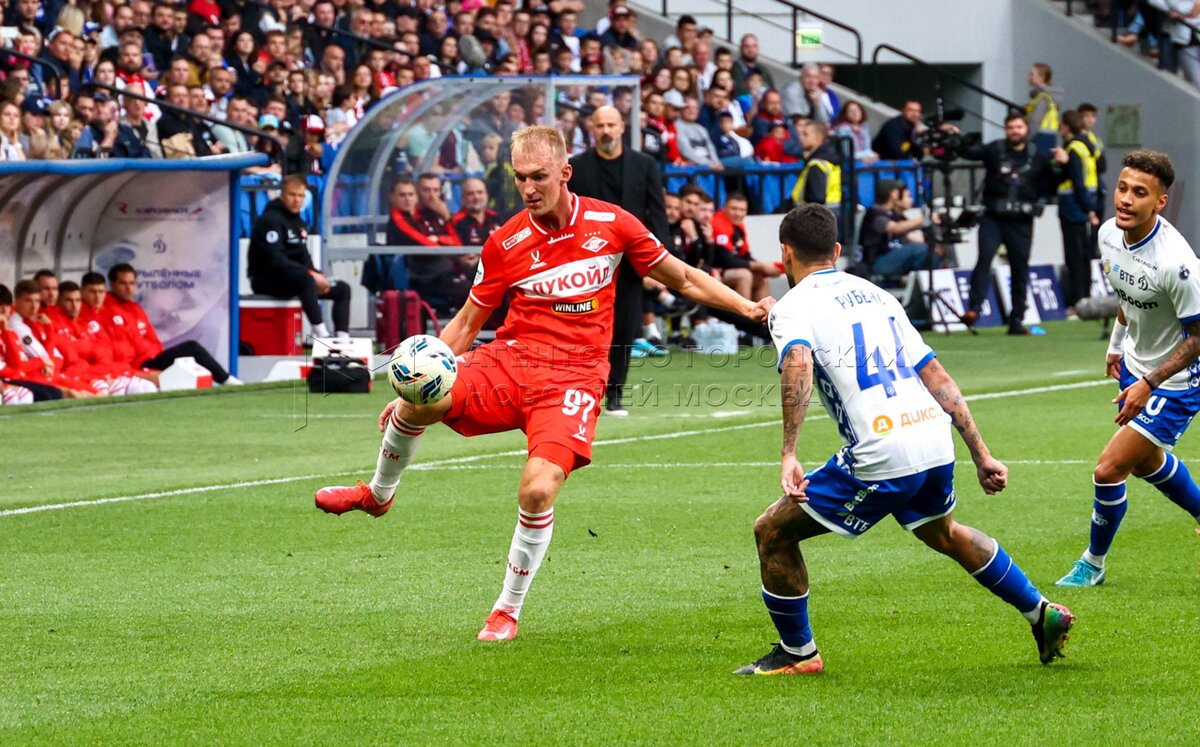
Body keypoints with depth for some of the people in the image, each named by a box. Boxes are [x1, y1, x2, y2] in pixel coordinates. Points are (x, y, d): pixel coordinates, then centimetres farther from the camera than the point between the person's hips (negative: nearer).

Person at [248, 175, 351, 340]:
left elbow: (304, 258, 17)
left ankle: (342, 337, -10)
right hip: (266, 280, -10)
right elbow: (275, 260, -25)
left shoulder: (299, 222, 15)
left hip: (296, 279, 10)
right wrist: (311, 274, -26)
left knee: (342, 289, 5)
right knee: (305, 279, -39)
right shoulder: (270, 220, -15)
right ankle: (320, 333, -42)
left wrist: (318, 276, -4)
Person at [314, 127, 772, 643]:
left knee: (538, 490, -23)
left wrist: (746, 306, 5)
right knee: (419, 402, -26)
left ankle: (508, 611, 0)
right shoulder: (506, 244, 1)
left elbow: (682, 279, 13)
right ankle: (378, 493, 7)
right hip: (510, 362, 1)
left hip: (574, 377, -1)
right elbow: (467, 324, 11)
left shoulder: (612, 225, 0)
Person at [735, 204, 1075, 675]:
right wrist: (981, 455, 19)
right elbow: (938, 378, 19)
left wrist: (789, 455, -29)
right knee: (942, 532, 37)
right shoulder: (875, 295, 22)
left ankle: (797, 653, 21)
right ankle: (1042, 614, 41)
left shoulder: (793, 306, 1)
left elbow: (799, 362, -22)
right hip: (935, 442, 7)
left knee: (773, 532, 10)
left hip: (880, 459, -7)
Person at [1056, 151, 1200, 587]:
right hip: (1135, 367, 8)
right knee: (1146, 463, 26)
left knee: (1109, 469, -8)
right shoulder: (1109, 235, -10)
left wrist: (1149, 384, -25)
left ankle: (1094, 563, 14)